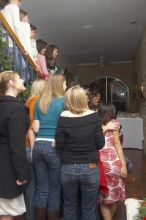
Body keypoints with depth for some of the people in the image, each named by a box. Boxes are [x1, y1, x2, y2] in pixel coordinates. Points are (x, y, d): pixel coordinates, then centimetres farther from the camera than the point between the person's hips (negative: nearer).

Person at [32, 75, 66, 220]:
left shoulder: (39, 103, 11)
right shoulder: (64, 101, -3)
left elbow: (36, 128, 8)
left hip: (38, 146, 5)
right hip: (55, 147, -5)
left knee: (41, 189, 14)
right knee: (54, 190, 8)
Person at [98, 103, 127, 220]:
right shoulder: (114, 123, 6)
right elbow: (117, 144, -1)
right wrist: (124, 165, -1)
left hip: (99, 163, 2)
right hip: (113, 162, -2)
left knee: (103, 196, 14)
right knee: (114, 193, 19)